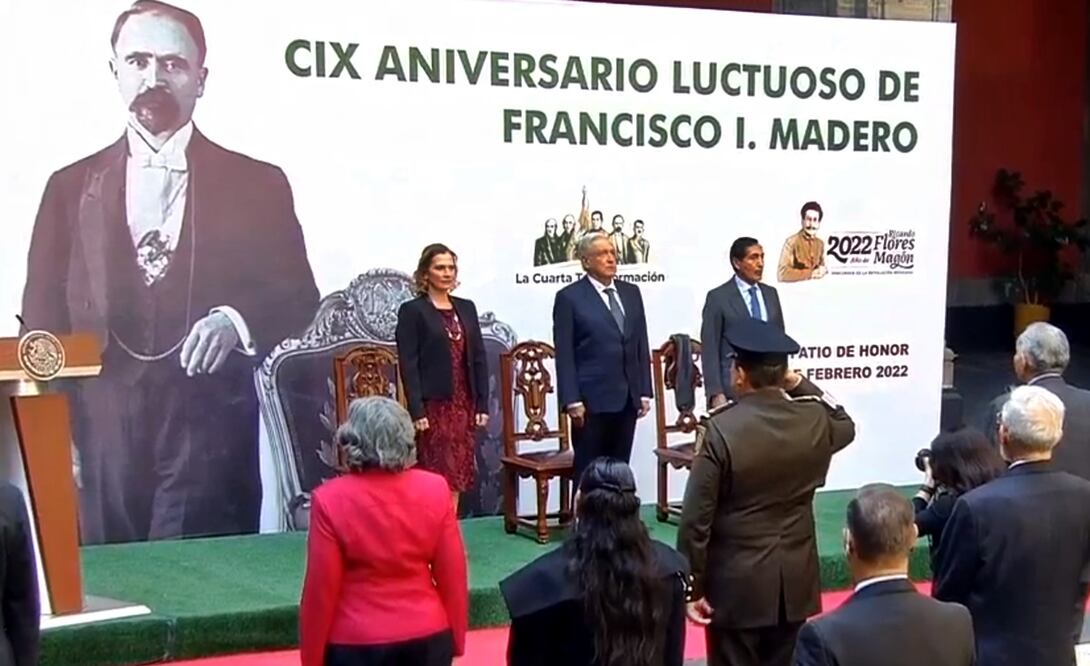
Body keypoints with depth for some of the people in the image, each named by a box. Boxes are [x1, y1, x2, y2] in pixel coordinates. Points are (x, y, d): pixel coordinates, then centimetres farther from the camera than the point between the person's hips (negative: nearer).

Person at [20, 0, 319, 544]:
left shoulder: (257, 184, 8)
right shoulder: (70, 187, 13)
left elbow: (299, 297, 6)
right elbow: (42, 319, 11)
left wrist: (237, 320, -16)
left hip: (213, 435, -2)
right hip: (104, 438, 2)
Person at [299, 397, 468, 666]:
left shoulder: (331, 500, -14)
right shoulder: (434, 490, -7)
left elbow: (321, 590, -10)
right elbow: (453, 576, -1)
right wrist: (456, 639, 12)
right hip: (427, 639, 3)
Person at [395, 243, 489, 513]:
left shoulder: (466, 308, 12)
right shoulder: (412, 311, -3)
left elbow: (479, 358, 11)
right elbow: (408, 365, -9)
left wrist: (482, 404, 5)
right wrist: (417, 411, -15)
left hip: (464, 405, 5)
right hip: (433, 405, -5)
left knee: (458, 473, 7)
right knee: (437, 474, -3)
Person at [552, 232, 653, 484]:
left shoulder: (631, 292, 13)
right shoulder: (569, 298, -3)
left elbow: (642, 345, 14)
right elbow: (564, 355, -6)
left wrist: (644, 392, 8)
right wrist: (572, 401, -12)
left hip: (627, 398, 5)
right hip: (592, 399, -5)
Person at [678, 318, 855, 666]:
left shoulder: (722, 429, -17)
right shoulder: (814, 420, -5)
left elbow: (696, 518, -15)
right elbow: (846, 426, 23)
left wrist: (692, 586, -5)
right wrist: (801, 385, 13)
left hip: (736, 583, -4)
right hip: (794, 581, 4)